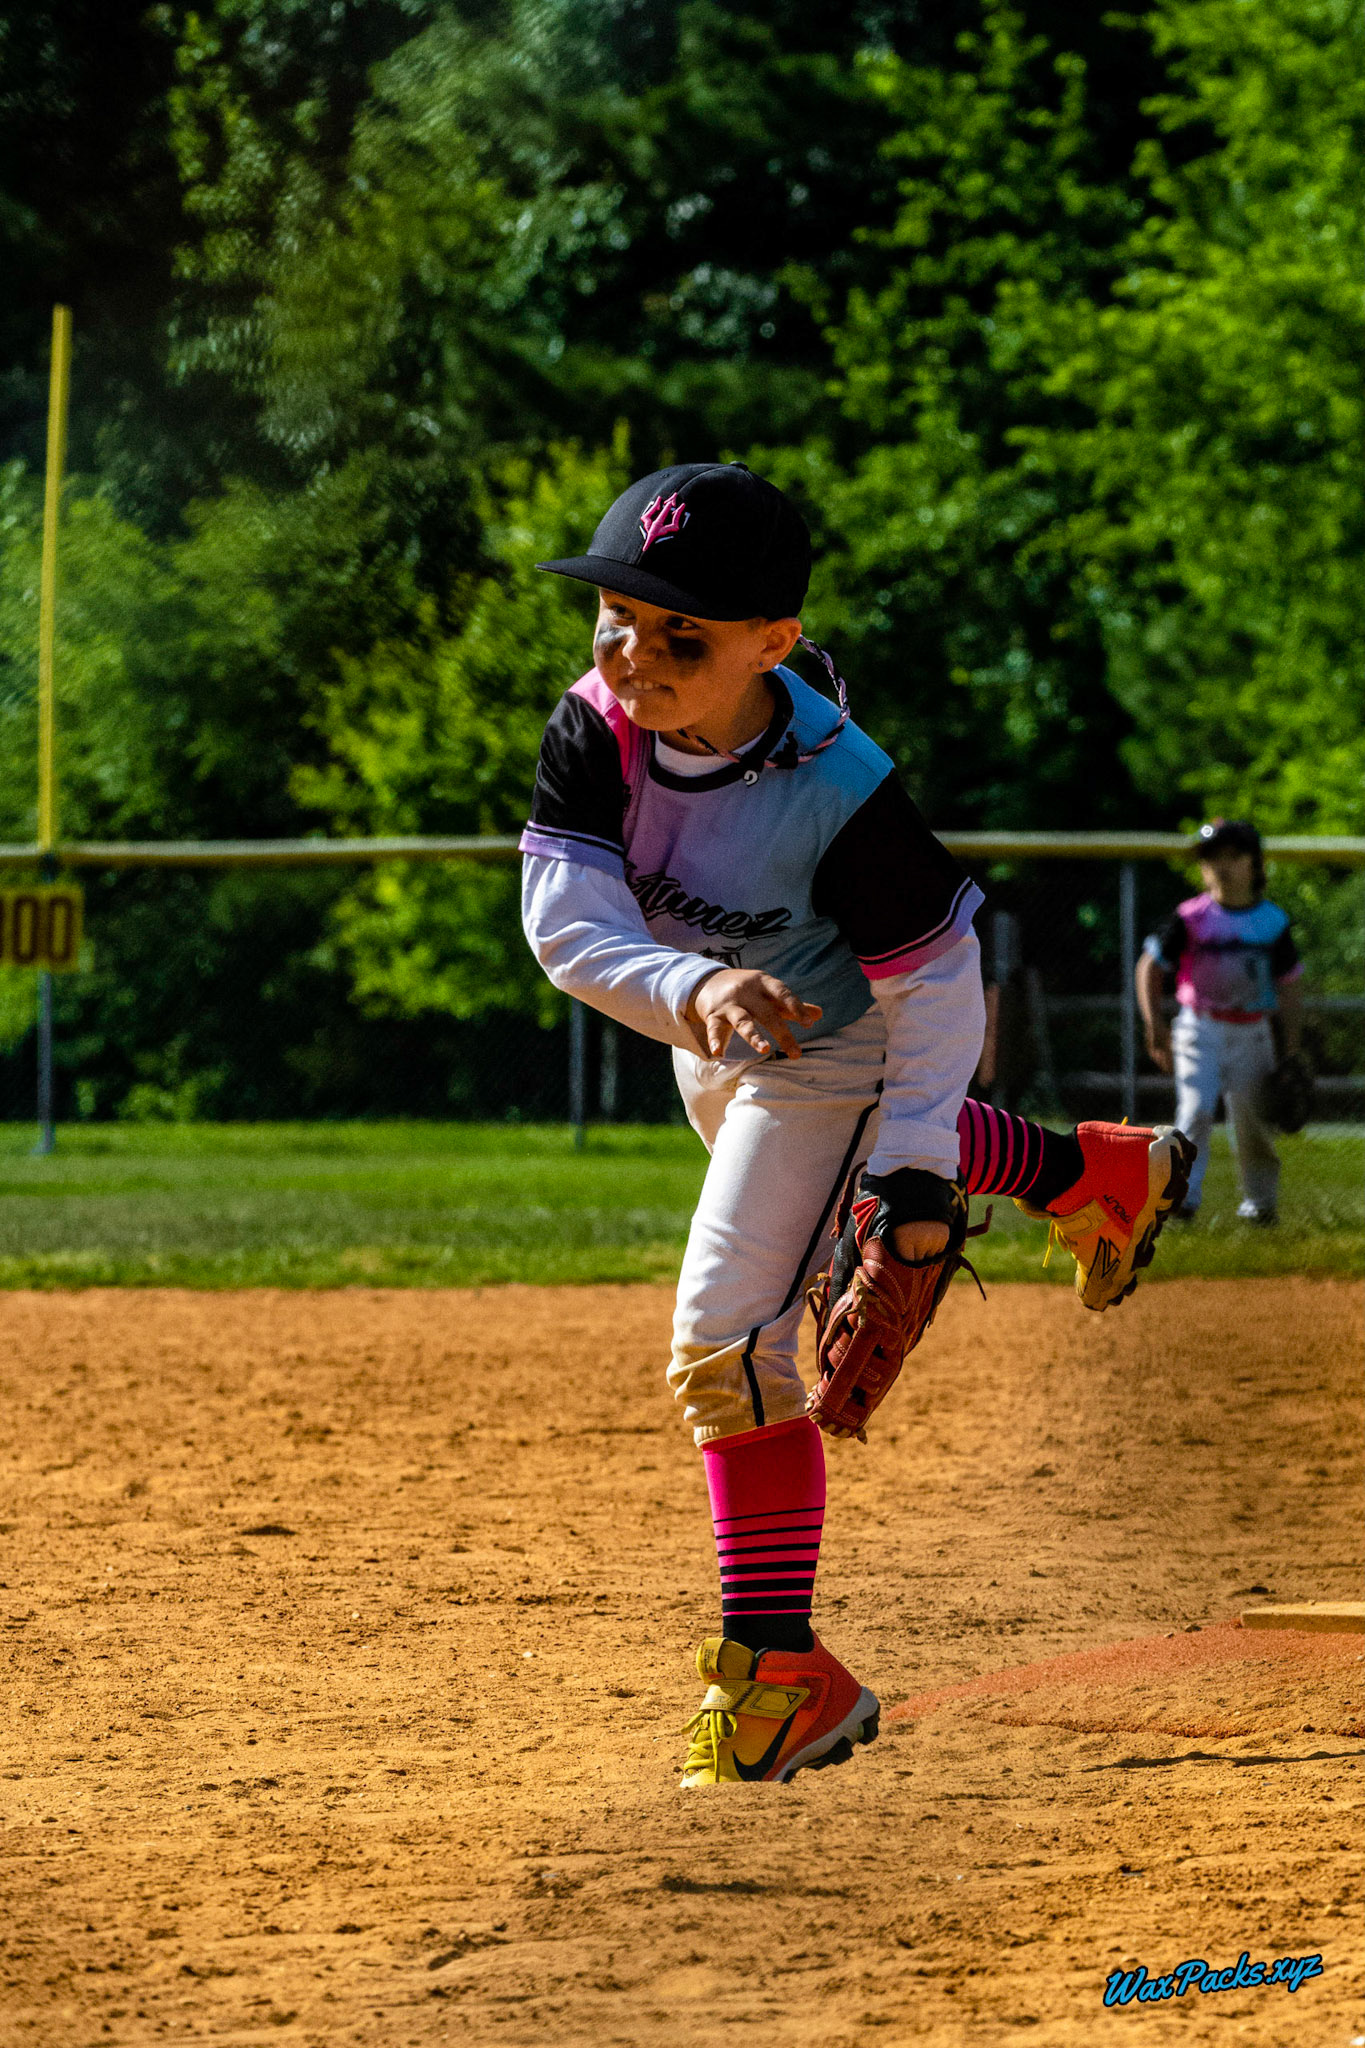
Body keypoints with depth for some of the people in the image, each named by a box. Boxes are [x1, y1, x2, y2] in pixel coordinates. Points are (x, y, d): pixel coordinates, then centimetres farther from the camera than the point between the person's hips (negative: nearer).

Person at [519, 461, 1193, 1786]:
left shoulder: (839, 797, -37)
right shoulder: (595, 733, -26)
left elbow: (933, 977, -26)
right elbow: (565, 921, -33)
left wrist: (915, 1175, -30)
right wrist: (697, 990, -53)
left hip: (825, 1046, -6)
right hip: (707, 1046, 7)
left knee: (727, 1344, -15)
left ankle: (781, 1675, -8)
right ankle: (1090, 1172, 60)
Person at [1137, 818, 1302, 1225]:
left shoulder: (1273, 922, 1)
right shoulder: (1191, 918, -4)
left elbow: (1288, 989, 6)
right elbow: (1150, 967, 2)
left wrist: (1292, 1050, 2)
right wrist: (1154, 1024, -9)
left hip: (1252, 1034, 1)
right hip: (1200, 1030, -1)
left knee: (1253, 1122, 5)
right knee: (1195, 1111, -18)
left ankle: (1261, 1202, 24)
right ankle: (1182, 1197, -20)